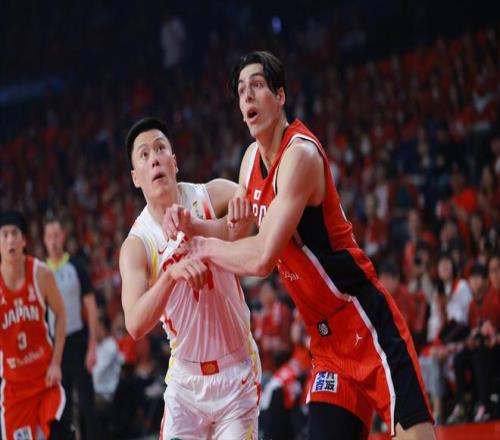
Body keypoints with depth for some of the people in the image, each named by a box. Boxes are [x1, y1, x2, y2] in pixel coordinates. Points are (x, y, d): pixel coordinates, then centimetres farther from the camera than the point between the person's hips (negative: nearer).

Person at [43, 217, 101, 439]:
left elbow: (91, 308, -3)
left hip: (78, 340, -3)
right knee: (61, 403, 6)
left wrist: (92, 347, -10)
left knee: (87, 401, -4)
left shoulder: (76, 266, -1)